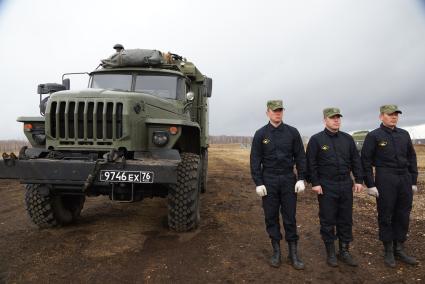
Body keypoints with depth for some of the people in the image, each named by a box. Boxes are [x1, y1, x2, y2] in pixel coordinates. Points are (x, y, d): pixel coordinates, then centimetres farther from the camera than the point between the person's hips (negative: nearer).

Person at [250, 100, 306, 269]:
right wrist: (258, 183, -6)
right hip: (269, 180, 0)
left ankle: (293, 252, 18)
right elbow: (255, 160, -1)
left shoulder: (292, 132, 2)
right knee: (271, 217, 8)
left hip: (288, 179, 0)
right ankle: (276, 251, 22)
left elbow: (300, 157, 3)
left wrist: (301, 179, -4)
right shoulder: (260, 134, -1)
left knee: (290, 217, 5)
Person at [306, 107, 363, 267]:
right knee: (328, 221, 5)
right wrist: (315, 183, -11)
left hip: (346, 185, 4)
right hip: (326, 187, -4)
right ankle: (330, 253, 19)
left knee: (346, 220, 11)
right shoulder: (316, 139, -4)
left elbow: (356, 161, 10)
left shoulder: (347, 139, 8)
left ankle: (344, 251, 25)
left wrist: (359, 180, 4)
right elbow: (311, 164, -7)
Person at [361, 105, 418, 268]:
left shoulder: (404, 134, 10)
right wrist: (370, 185, -9)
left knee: (403, 216, 10)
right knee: (386, 216, 4)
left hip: (405, 179, 5)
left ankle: (399, 249, 24)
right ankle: (388, 251, 18)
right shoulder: (374, 136, -4)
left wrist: (413, 181, 8)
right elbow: (365, 161, -6)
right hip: (385, 180, -5)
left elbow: (412, 158, 14)